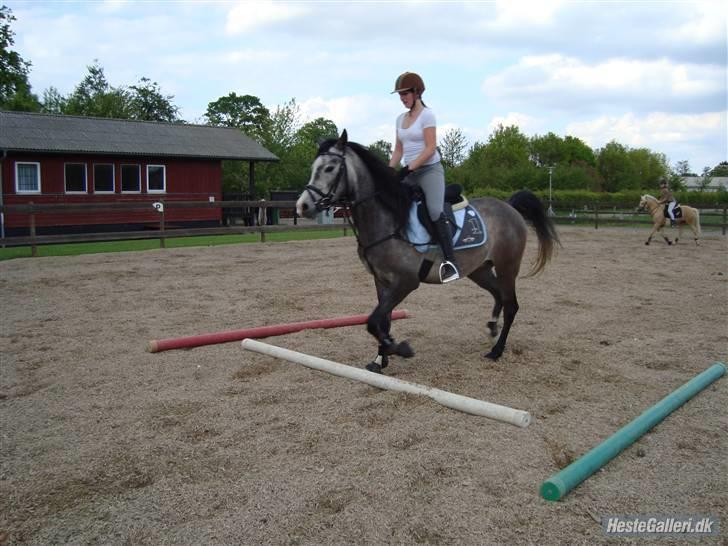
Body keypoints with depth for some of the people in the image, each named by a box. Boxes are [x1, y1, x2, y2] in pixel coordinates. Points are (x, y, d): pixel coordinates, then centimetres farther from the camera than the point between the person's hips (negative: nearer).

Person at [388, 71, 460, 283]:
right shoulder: (400, 118, 15)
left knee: (435, 211, -25)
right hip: (409, 173, 8)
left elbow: (430, 148, -14)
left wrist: (409, 167, -21)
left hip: (430, 169, -7)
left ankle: (450, 262, -27)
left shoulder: (426, 115, -5)